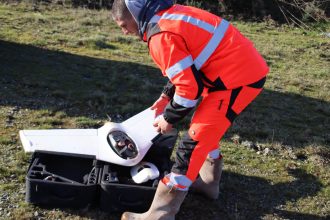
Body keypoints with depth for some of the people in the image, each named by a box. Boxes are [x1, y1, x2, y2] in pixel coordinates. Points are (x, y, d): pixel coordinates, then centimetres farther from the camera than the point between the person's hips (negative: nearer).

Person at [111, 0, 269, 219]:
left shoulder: (161, 35, -18)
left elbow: (190, 88, -19)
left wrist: (169, 118, -3)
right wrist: (166, 96, 18)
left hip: (237, 77, -10)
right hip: (247, 66, 10)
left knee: (196, 138, -7)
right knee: (207, 128, 24)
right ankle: (208, 181, 40)